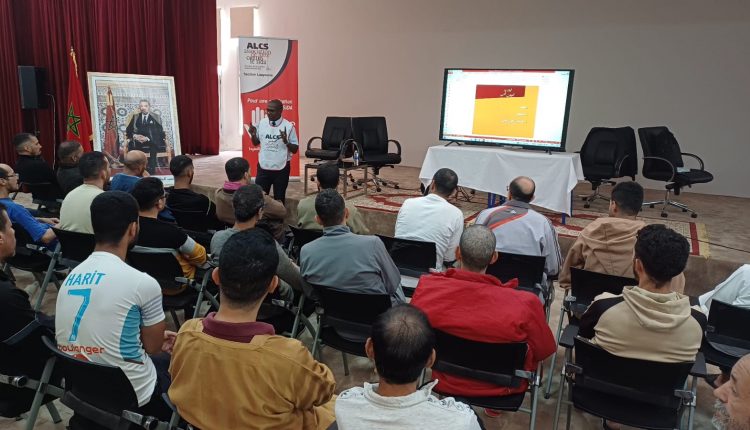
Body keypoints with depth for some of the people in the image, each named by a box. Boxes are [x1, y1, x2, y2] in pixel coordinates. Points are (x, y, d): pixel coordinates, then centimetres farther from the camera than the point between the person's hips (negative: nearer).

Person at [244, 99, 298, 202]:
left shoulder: (288, 126, -11)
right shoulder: (261, 123, -1)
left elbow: (295, 150, -7)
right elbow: (256, 143, 12)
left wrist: (286, 141, -25)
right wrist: (253, 134, -8)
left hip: (281, 169, -3)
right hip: (263, 167, 3)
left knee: (279, 199, 12)